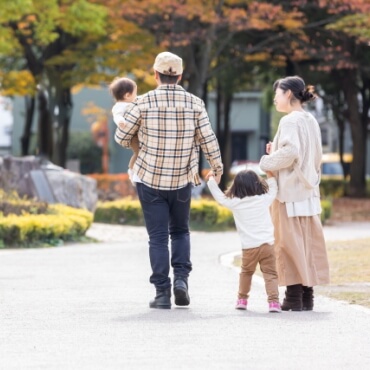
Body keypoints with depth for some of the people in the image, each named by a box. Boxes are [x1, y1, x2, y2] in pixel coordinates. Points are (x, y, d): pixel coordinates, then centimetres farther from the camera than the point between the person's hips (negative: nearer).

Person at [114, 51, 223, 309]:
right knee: (180, 231, 20)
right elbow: (208, 140, -1)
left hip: (149, 179, -1)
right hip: (182, 181, 2)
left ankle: (162, 292, 0)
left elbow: (122, 137, -1)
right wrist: (217, 167, 17)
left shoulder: (144, 102, -9)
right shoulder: (195, 103, -5)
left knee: (158, 237, 5)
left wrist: (137, 144, 22)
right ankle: (181, 277, 0)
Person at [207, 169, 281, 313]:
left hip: (249, 247, 1)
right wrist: (270, 176, 38)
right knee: (270, 274, 0)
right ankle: (273, 301, -13)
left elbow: (219, 196, 16)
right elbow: (273, 190, 24)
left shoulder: (234, 203, 2)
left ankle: (242, 299, 28)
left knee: (246, 273, 22)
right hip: (267, 244, -1)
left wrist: (211, 180, 29)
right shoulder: (265, 199, 4)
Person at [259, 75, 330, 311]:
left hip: (290, 192, -8)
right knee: (308, 243, 8)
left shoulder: (290, 121, -12)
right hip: (309, 190, 8)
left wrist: (266, 162, -11)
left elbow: (290, 152, -24)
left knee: (290, 242, -4)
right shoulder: (311, 121, 13)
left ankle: (294, 298, -3)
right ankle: (307, 296, 10)